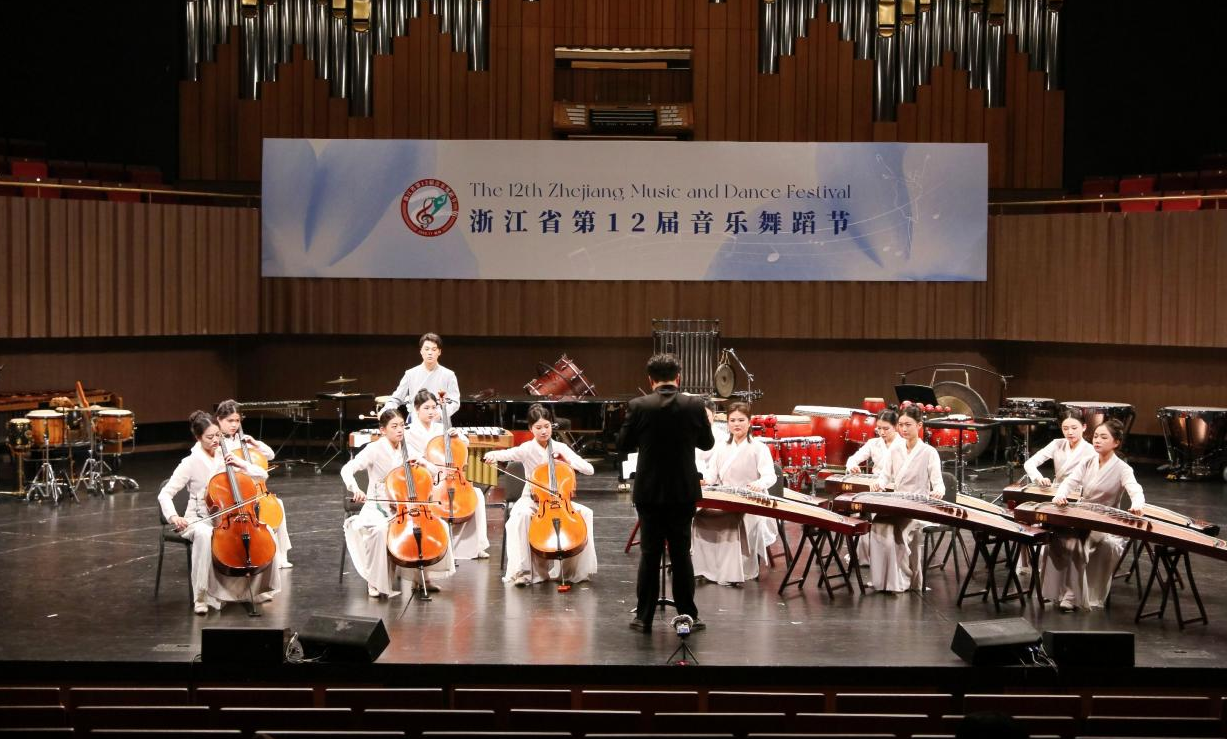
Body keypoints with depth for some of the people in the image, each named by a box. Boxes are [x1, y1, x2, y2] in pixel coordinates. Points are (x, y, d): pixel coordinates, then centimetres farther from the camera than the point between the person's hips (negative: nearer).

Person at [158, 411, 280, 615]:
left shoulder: (226, 456, 2)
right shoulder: (191, 463, -10)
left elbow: (263, 475, 3)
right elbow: (165, 494, -13)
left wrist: (241, 465, -14)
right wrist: (173, 516, -31)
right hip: (199, 520, -4)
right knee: (205, 535, -40)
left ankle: (258, 587, 1)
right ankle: (202, 596, -29)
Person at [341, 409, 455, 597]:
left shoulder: (407, 450, 7)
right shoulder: (375, 449, -10)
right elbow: (347, 470, -19)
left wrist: (422, 462, -8)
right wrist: (355, 489, -38)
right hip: (378, 508, -5)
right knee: (381, 529, -37)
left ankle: (424, 576, 3)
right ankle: (375, 582, -18)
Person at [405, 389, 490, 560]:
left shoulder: (440, 428, 10)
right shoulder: (411, 434, -3)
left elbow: (465, 444, 16)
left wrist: (456, 435, -6)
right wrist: (438, 468, -31)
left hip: (448, 480, 5)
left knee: (477, 494, -14)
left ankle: (474, 545, -7)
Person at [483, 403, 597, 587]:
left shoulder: (561, 448, 2)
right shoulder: (528, 449, -6)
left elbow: (589, 469, 0)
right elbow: (507, 454, -28)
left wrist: (568, 461, -14)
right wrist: (492, 454, -49)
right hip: (532, 499, -3)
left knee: (585, 512, -22)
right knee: (522, 514, -36)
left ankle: (576, 568, -8)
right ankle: (522, 570, -26)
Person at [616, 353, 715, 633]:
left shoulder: (638, 406, -11)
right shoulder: (694, 405, -8)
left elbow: (623, 446, -2)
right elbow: (707, 443, 5)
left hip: (649, 491, -1)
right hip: (683, 491, 1)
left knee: (649, 554, 7)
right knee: (681, 553, 10)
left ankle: (644, 617, 10)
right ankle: (688, 615, 13)